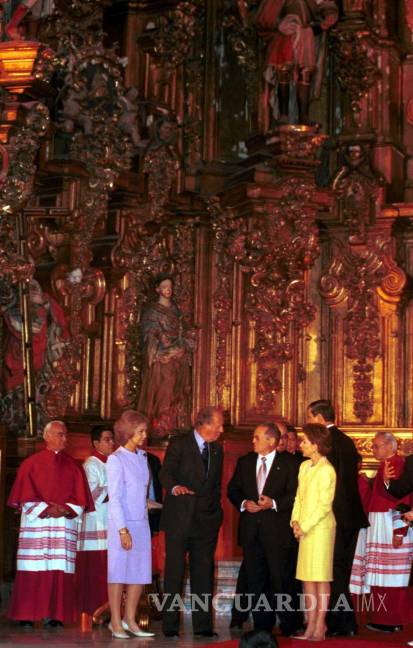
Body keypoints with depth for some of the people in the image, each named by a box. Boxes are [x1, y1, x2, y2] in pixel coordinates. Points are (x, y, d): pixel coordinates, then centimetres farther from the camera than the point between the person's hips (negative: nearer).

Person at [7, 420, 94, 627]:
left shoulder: (73, 466, 13)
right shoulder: (31, 464, 6)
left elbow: (81, 498, 8)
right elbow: (26, 496, -1)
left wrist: (66, 509, -10)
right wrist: (45, 509, -13)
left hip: (65, 523, 2)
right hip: (36, 523, -2)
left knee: (60, 570, -4)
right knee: (34, 570, -5)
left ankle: (55, 615, -2)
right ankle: (27, 615, -1)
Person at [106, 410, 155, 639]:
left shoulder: (142, 457, 10)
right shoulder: (116, 459, -9)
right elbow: (114, 498, -13)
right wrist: (123, 530, -17)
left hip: (141, 523, 6)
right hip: (122, 524, -6)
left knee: (140, 572, 7)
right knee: (119, 571, 1)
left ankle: (130, 620, 16)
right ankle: (116, 622, 8)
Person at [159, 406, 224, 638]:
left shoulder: (217, 449, 14)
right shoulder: (179, 445, -4)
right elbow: (166, 473, -14)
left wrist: (216, 510, 14)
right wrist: (175, 487, -34)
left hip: (207, 520, 5)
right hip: (179, 520, -5)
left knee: (204, 573, 5)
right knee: (174, 572, 1)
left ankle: (203, 625, 11)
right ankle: (170, 625, 8)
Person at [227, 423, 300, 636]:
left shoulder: (288, 463, -2)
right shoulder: (244, 462, 12)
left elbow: (294, 494, -6)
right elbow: (233, 488, 13)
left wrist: (274, 504, -19)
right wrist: (243, 503, -5)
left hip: (277, 530, -4)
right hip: (251, 528, 4)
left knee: (279, 579, -2)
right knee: (254, 580, 8)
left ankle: (288, 626, 9)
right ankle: (261, 625, 17)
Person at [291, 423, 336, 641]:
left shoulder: (326, 470, -12)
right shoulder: (304, 466, 11)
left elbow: (324, 505, -14)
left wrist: (305, 526, -12)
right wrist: (295, 521, 2)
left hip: (320, 528, -8)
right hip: (304, 529, 8)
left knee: (321, 577, -2)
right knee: (307, 576, 8)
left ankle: (320, 626, 3)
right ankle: (311, 625, 14)